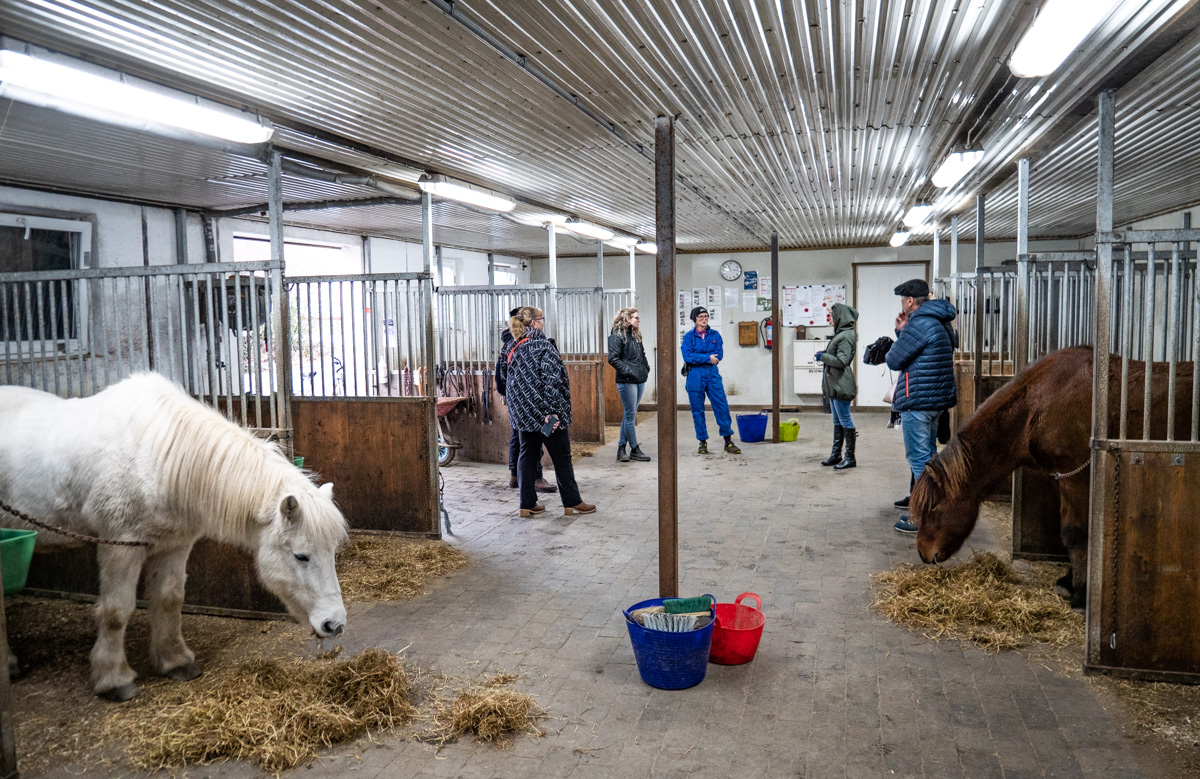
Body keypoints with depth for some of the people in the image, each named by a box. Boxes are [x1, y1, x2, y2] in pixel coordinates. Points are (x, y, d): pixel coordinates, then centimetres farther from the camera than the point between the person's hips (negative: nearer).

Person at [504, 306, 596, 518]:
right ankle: (572, 502, 12)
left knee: (527, 455, 12)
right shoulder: (543, 346, -14)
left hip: (523, 412, 8)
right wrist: (552, 411, -21)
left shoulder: (514, 348, 10)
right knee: (561, 457, 3)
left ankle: (527, 503, 13)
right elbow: (551, 380, -20)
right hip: (543, 410, -8)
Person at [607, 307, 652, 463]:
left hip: (640, 380, 8)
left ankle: (621, 448, 17)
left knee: (629, 415, 11)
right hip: (626, 381, -8)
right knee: (630, 415, -2)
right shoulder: (617, 335, -9)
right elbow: (613, 358, -15)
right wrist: (628, 371, -19)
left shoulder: (636, 335, 16)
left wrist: (646, 369, 12)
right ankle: (635, 450, 6)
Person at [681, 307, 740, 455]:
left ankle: (728, 441, 6)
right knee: (697, 410, 4)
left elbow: (719, 355, -3)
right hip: (695, 376, -1)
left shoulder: (715, 335, 8)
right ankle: (703, 441, 16)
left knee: (722, 407, -3)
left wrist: (698, 357, -9)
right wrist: (707, 357, -15)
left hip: (712, 374, 1)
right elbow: (687, 356, -12)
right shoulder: (689, 336, 1)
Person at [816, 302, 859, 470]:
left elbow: (842, 361, -21)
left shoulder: (846, 336, -16)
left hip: (841, 385, -11)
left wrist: (823, 357, -11)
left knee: (845, 421, -4)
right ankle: (836, 455, 23)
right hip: (834, 385, 11)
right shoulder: (840, 334, 15)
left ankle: (850, 458, 2)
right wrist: (825, 353, 10)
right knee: (837, 422, 15)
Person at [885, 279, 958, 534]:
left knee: (918, 458, -5)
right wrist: (902, 332, 8)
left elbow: (894, 360, -12)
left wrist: (900, 334, 4)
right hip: (936, 399, 10)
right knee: (928, 456, 17)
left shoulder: (919, 324, -17)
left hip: (917, 400, -10)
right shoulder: (941, 322, 16)